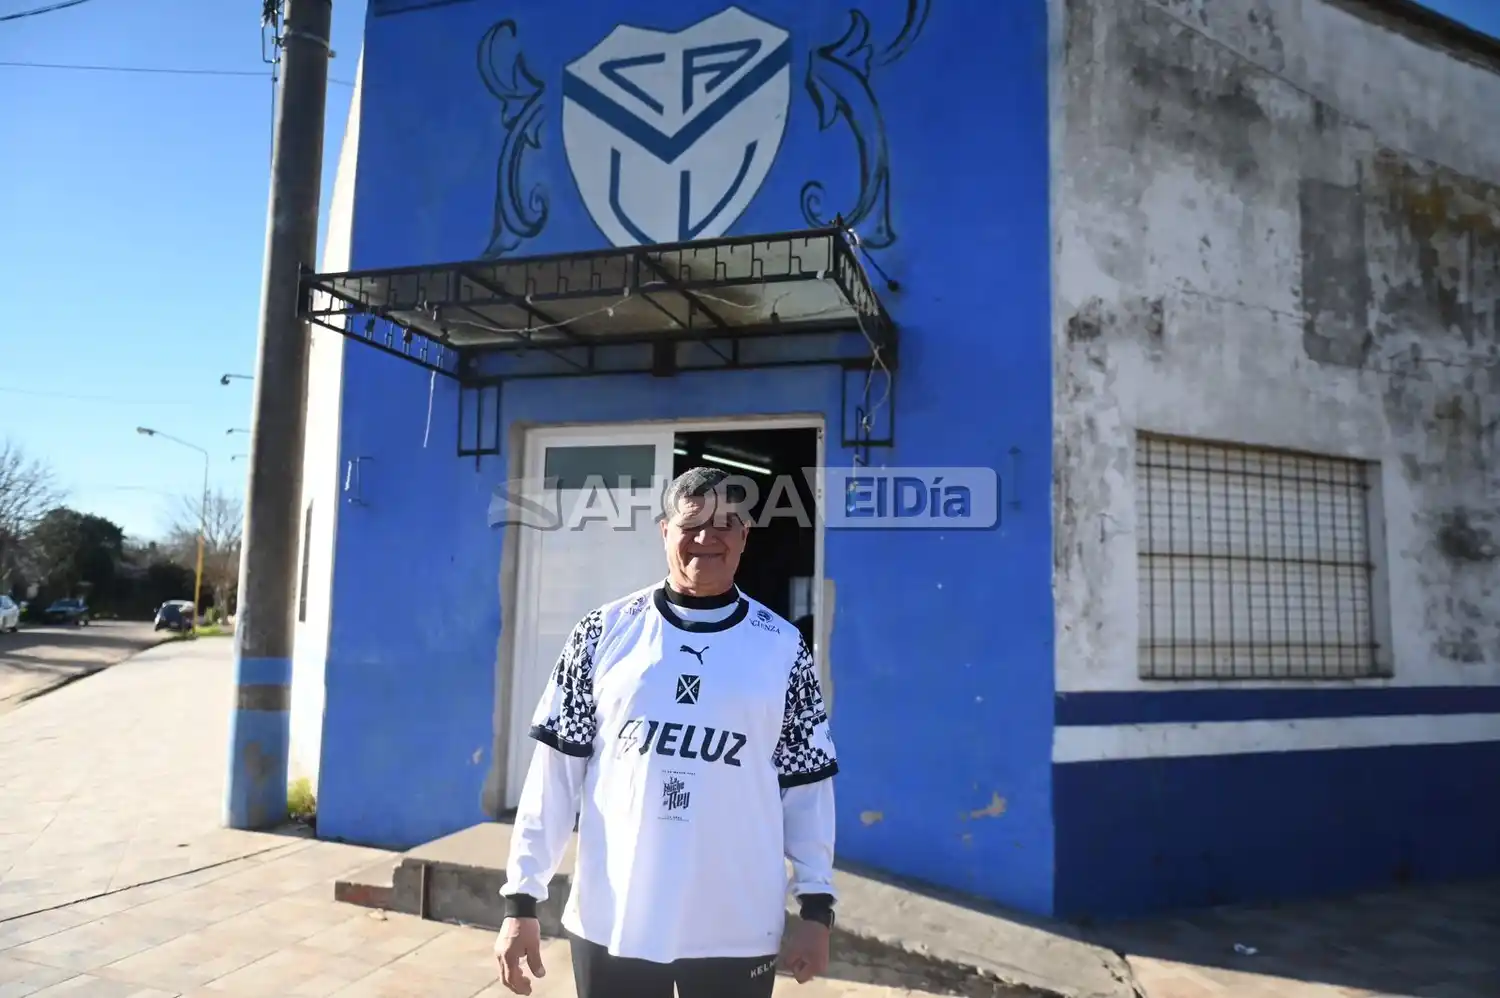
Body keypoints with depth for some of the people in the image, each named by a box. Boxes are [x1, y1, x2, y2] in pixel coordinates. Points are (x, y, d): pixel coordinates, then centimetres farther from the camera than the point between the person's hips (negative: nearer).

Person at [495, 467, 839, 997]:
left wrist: (816, 905, 0)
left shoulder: (783, 646, -1)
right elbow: (557, 768, -1)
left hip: (739, 932, 0)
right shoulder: (606, 631, -3)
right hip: (609, 924, 0)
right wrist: (522, 898, -2)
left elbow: (805, 782, 3)